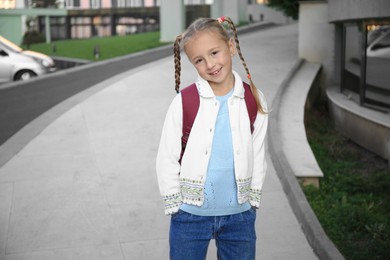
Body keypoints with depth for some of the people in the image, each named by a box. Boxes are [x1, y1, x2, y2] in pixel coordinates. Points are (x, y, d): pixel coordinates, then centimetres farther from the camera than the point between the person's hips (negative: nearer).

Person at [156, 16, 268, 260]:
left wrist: (253, 201, 7)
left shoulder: (254, 100, -4)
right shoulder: (184, 102, -12)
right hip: (190, 216, -2)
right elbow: (167, 160, -6)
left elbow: (258, 155, 5)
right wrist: (176, 208, -4)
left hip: (239, 215, 2)